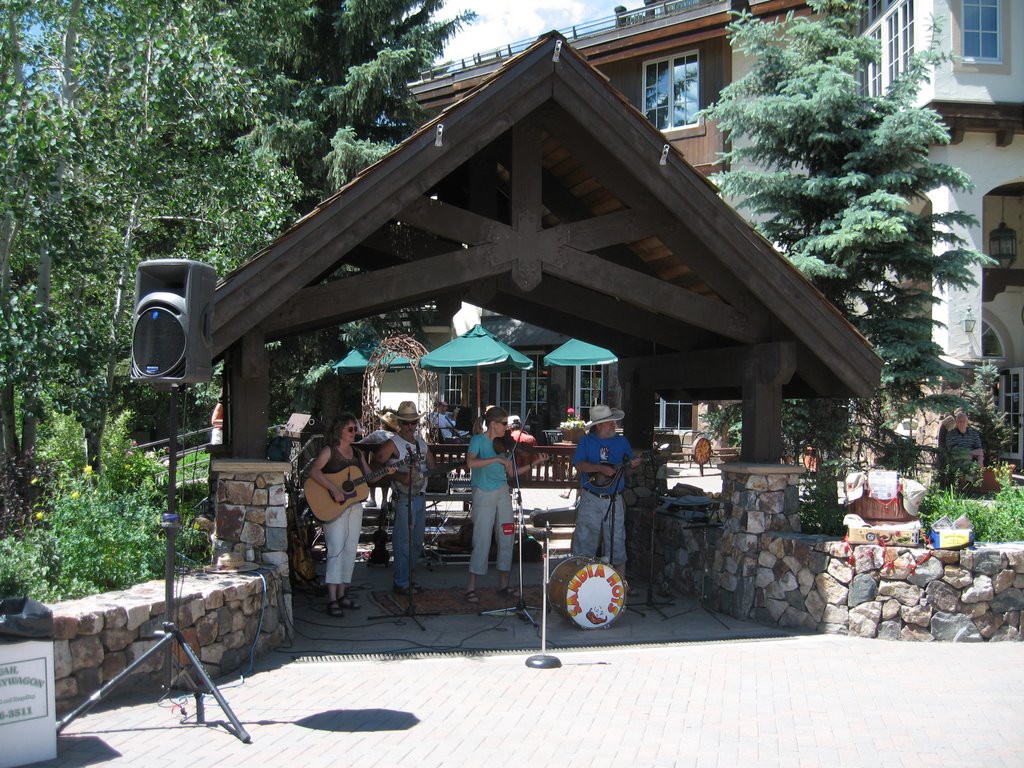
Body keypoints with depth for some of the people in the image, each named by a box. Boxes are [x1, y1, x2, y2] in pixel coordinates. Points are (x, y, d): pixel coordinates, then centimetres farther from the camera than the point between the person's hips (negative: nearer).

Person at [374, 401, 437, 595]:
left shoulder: (421, 441, 12)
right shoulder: (393, 444, -9)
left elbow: (432, 465, 20)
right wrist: (399, 477, -23)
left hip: (421, 497, 7)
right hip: (404, 498, -7)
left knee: (416, 542, 15)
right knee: (403, 543, -4)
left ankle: (407, 577, 27)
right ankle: (401, 583, 5)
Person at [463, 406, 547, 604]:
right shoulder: (478, 440, -8)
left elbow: (512, 472, 11)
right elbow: (470, 462, -27)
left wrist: (533, 463, 1)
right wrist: (497, 459, -30)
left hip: (502, 493, 6)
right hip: (484, 494, -6)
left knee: (506, 539, 7)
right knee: (482, 541, -6)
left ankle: (503, 584, 19)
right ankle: (471, 587, 5)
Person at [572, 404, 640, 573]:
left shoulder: (621, 442, 8)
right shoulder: (587, 441, 2)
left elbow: (627, 467, 11)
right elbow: (578, 465, -9)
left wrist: (632, 465, -12)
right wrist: (601, 468, -20)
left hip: (614, 501, 2)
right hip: (590, 500, -2)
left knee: (617, 541, 5)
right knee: (585, 540, 2)